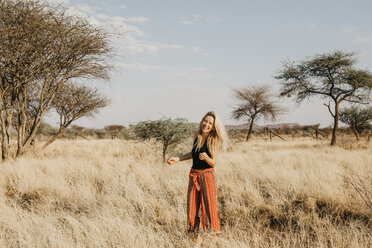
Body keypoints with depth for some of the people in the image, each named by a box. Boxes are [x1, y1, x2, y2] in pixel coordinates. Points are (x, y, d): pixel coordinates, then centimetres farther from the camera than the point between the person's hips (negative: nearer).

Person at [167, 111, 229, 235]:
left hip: (207, 175, -5)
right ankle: (193, 231, 23)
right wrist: (177, 159, 13)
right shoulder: (197, 136, 2)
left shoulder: (214, 141, -11)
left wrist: (206, 157, -32)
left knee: (209, 206, -3)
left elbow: (213, 163, -11)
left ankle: (214, 234, 8)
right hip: (194, 175, 5)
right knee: (192, 206, 10)